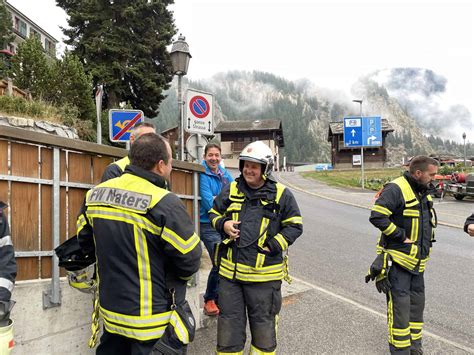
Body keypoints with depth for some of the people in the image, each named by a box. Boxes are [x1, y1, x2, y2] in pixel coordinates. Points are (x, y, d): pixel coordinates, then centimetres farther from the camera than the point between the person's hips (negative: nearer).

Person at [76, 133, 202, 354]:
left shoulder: (96, 193, -3)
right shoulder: (164, 204, -24)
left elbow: (85, 240, 9)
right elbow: (190, 259, -19)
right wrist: (173, 278, 2)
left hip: (111, 311, 6)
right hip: (153, 321, -6)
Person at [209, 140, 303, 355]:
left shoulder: (281, 195, -4)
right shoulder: (231, 190, 4)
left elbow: (294, 225, 1)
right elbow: (214, 213, 17)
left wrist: (275, 245, -12)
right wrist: (223, 224, -5)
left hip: (263, 274, -2)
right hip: (230, 271, 3)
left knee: (263, 323, 14)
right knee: (229, 322, 14)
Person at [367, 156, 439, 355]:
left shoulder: (423, 192, 13)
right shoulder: (395, 189, -17)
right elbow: (377, 216, -27)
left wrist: (425, 244, 14)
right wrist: (401, 236, -22)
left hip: (417, 261, 9)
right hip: (397, 260, -9)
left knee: (417, 303, 17)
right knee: (399, 305, -4)